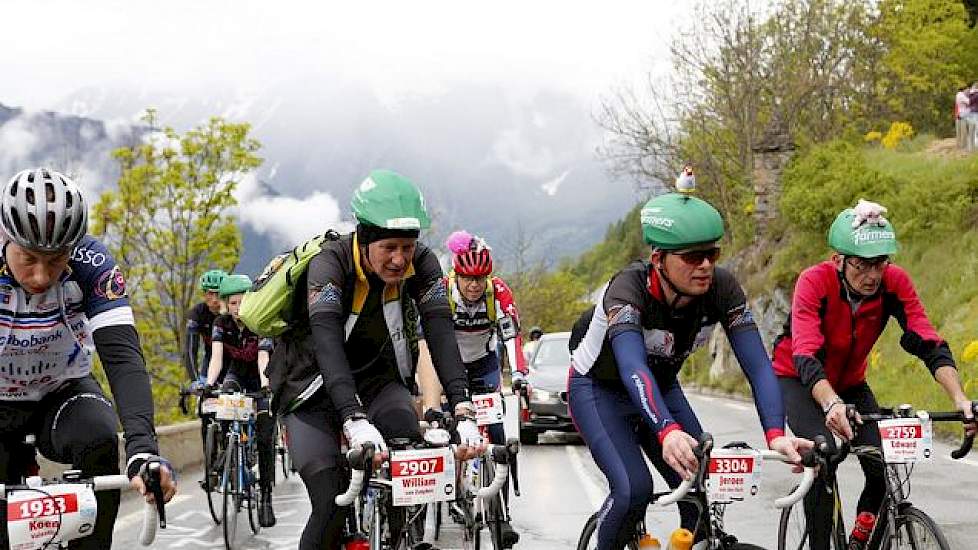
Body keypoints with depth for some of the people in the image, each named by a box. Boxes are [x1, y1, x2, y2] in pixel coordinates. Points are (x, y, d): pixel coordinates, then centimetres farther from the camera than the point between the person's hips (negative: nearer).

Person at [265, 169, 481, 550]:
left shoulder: (421, 264, -17)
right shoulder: (330, 264, -27)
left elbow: (440, 332, -26)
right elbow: (327, 341, -41)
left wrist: (463, 411, -41)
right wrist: (354, 420, -56)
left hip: (376, 380, 3)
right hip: (314, 388, -3)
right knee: (333, 509, -17)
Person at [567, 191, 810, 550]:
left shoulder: (722, 288, -23)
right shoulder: (629, 288, -35)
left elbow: (758, 365, -28)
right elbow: (633, 368, -49)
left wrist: (776, 435, -46)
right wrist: (668, 432, -67)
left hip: (661, 389, 5)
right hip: (599, 389, -4)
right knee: (633, 489, -25)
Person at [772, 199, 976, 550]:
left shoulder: (894, 282, -22)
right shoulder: (814, 282, -31)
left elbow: (929, 343, -28)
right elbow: (806, 357, -41)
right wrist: (832, 404, -59)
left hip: (850, 383, 4)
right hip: (798, 380, -4)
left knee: (885, 466, -15)